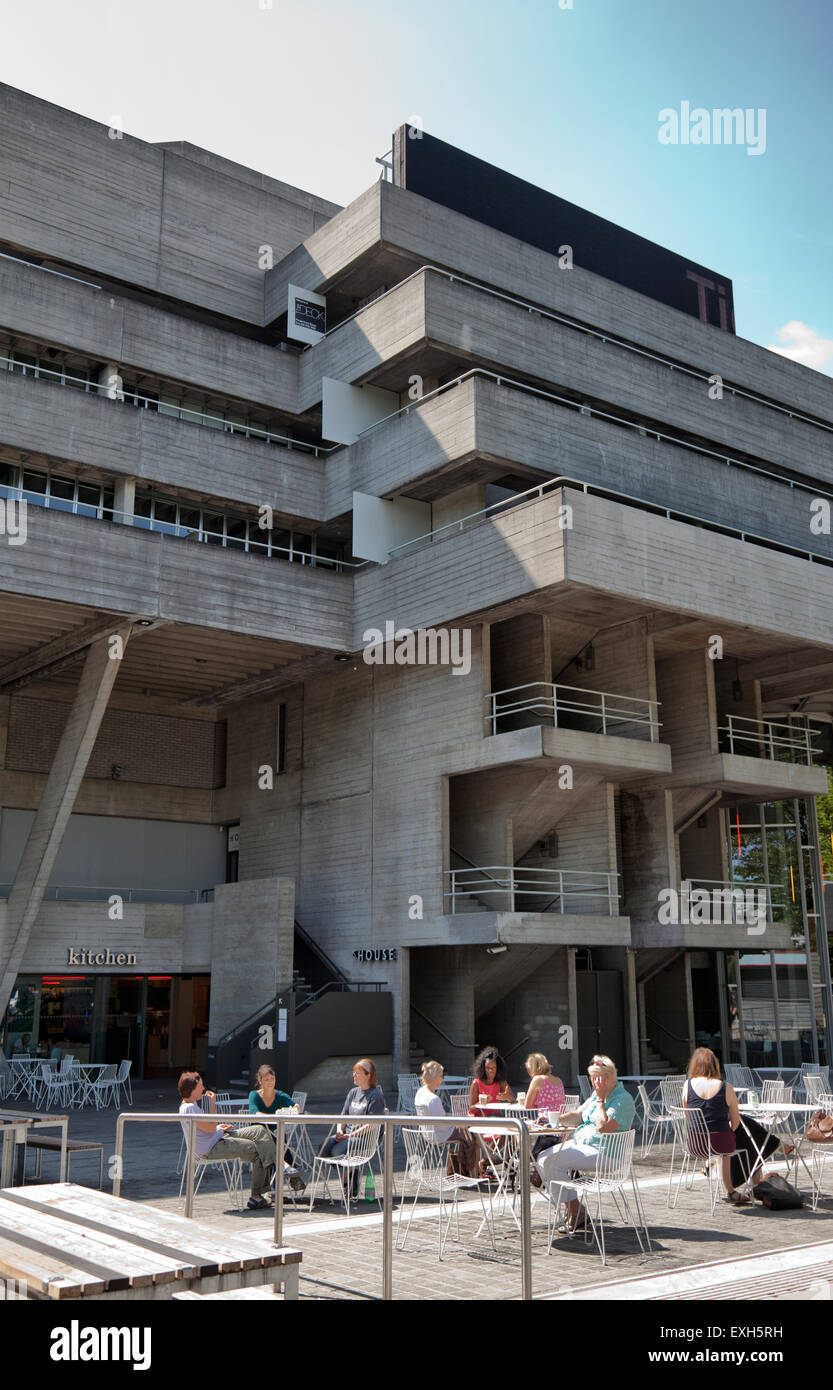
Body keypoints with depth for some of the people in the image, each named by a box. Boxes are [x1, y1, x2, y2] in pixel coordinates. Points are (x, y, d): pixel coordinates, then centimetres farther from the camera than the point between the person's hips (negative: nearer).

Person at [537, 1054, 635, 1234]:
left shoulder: (623, 1099, -11)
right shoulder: (596, 1095, 17)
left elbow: (603, 1127, -22)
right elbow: (578, 1115, 22)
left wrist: (600, 1100, -14)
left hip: (603, 1153, -9)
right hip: (580, 1142, 10)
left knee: (553, 1161, -23)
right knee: (543, 1159, -8)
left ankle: (575, 1215, -13)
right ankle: (571, 1209, -3)